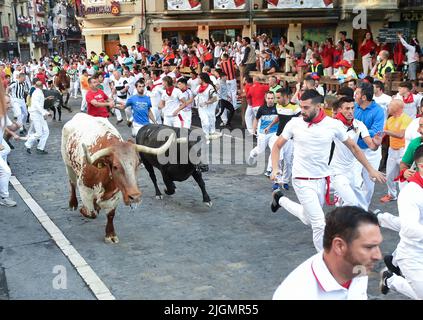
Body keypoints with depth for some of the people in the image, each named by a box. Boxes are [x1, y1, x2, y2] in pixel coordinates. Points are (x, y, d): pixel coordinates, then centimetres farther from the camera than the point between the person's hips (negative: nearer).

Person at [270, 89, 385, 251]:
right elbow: (277, 146, 1)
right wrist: (275, 168, -14)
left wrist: (370, 169, 5)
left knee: (308, 219, 21)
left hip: (322, 180, 3)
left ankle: (281, 199, 44)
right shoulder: (294, 123, -10)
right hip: (302, 180, -3)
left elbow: (353, 147, 4)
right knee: (319, 224, -9)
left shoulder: (334, 124, -8)